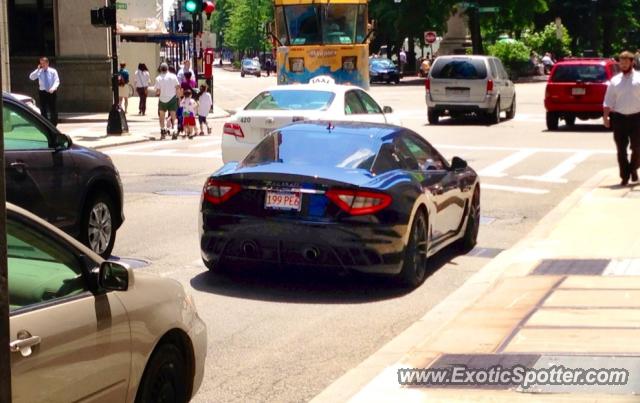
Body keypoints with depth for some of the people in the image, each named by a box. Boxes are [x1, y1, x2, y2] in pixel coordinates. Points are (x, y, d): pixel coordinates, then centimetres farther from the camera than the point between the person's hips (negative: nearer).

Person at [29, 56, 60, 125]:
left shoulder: (53, 71, -1)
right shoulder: (39, 72, 2)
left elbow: (57, 81, -6)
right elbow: (31, 77, -10)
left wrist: (53, 88, -24)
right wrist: (37, 69, -15)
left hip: (52, 92, -1)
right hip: (43, 92, 1)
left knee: (53, 109, 4)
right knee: (43, 109, 3)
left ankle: (54, 124, 13)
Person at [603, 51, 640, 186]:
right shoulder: (615, 80, 7)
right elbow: (608, 101, 6)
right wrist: (606, 117, -2)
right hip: (619, 117, 2)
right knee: (621, 149, 2)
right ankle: (624, 176, 10)